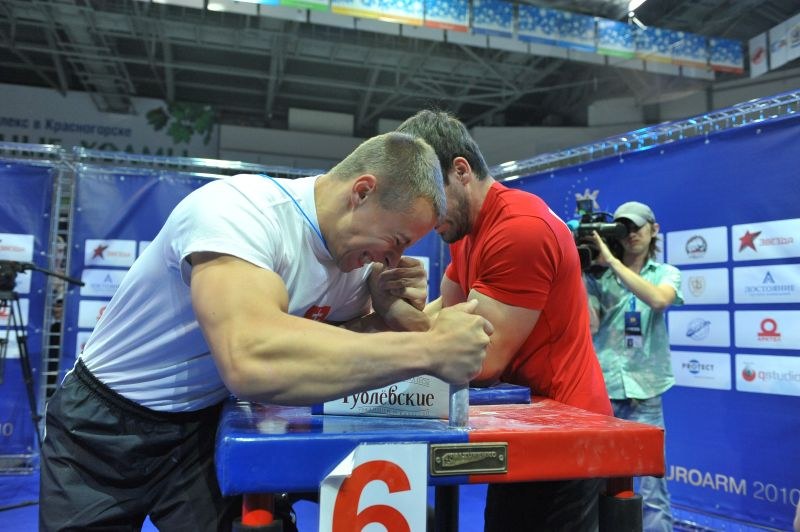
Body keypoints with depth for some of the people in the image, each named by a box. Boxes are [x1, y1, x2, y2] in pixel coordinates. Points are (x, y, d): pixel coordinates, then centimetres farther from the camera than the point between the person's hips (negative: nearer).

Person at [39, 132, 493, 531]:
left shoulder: (358, 260, -8)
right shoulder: (239, 208, -31)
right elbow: (250, 360, -47)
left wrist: (385, 318, -19)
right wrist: (429, 349, -41)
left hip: (209, 424, 5)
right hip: (106, 428, -4)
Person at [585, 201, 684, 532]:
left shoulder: (667, 274, 6)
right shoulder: (599, 276, 6)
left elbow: (658, 300, -18)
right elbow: (590, 325, -7)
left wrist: (611, 260, -20)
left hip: (644, 390, -1)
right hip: (600, 386, 1)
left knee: (651, 482, 0)